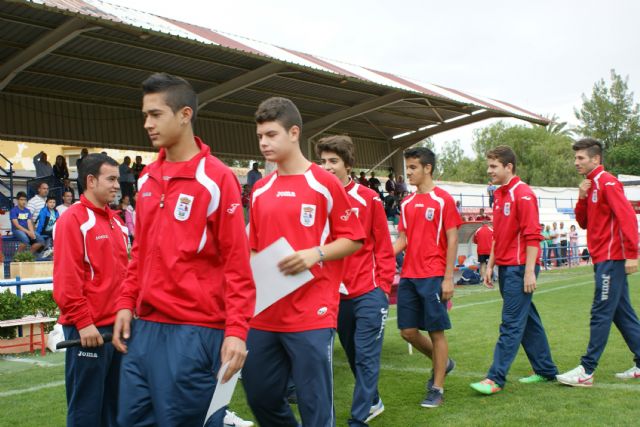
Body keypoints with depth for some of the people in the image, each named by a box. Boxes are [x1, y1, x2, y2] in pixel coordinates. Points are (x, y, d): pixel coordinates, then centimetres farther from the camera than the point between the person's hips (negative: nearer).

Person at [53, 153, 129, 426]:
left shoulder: (115, 220, 14)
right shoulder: (73, 219, -10)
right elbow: (66, 279, -16)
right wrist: (83, 322, -17)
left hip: (117, 326, 8)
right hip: (89, 330, -8)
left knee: (115, 402, 15)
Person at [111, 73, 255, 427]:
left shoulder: (216, 179, -9)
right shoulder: (146, 179, 12)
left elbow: (237, 263, -11)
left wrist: (235, 331, -16)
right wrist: (126, 303, 9)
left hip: (193, 331, -6)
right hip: (144, 326, 7)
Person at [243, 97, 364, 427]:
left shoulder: (325, 183, -4)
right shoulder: (260, 190, 11)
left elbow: (353, 239, -2)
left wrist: (315, 254, -17)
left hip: (311, 315, -5)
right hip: (264, 315, 6)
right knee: (260, 397, 13)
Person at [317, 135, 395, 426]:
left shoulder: (368, 199, -3)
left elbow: (383, 246, -1)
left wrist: (384, 286, -6)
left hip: (368, 293, -4)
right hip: (335, 293, 4)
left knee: (366, 356, -2)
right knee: (353, 355, 17)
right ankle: (372, 402, 36)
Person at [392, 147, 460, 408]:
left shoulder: (443, 199, -5)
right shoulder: (407, 203, 12)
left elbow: (452, 240, -6)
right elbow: (402, 240, 13)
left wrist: (448, 278, -11)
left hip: (433, 276, -6)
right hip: (408, 276, 6)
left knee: (436, 330, 0)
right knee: (408, 330, 7)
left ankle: (437, 389, 10)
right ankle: (442, 362, 31)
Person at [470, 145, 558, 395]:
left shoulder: (523, 194, -12)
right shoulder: (499, 195, 14)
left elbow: (532, 236, -17)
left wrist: (529, 271, -20)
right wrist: (491, 265, 18)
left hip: (520, 268, -9)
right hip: (505, 268, 9)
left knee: (511, 324, -6)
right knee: (528, 320, 15)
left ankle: (495, 379, -5)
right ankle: (546, 370, 25)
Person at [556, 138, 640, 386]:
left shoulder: (607, 182, -11)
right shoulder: (590, 185, 16)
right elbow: (583, 223, 16)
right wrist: (582, 198, 0)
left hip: (611, 259, -10)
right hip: (602, 259, 10)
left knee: (601, 314, -7)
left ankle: (586, 371, -5)